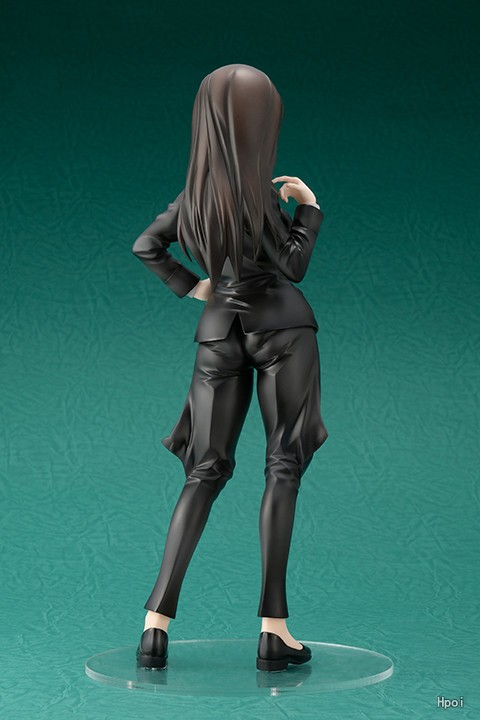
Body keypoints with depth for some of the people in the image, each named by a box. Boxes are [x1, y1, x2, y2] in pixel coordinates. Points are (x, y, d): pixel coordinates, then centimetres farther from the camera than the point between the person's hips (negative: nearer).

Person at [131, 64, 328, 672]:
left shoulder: (197, 190, 8)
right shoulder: (255, 186, -12)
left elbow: (146, 246, 15)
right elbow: (292, 267, -10)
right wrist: (308, 208, 2)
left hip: (219, 330, 6)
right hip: (281, 326, -5)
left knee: (206, 470, 8)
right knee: (283, 466, -1)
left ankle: (157, 620, -1)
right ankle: (273, 627, -5)